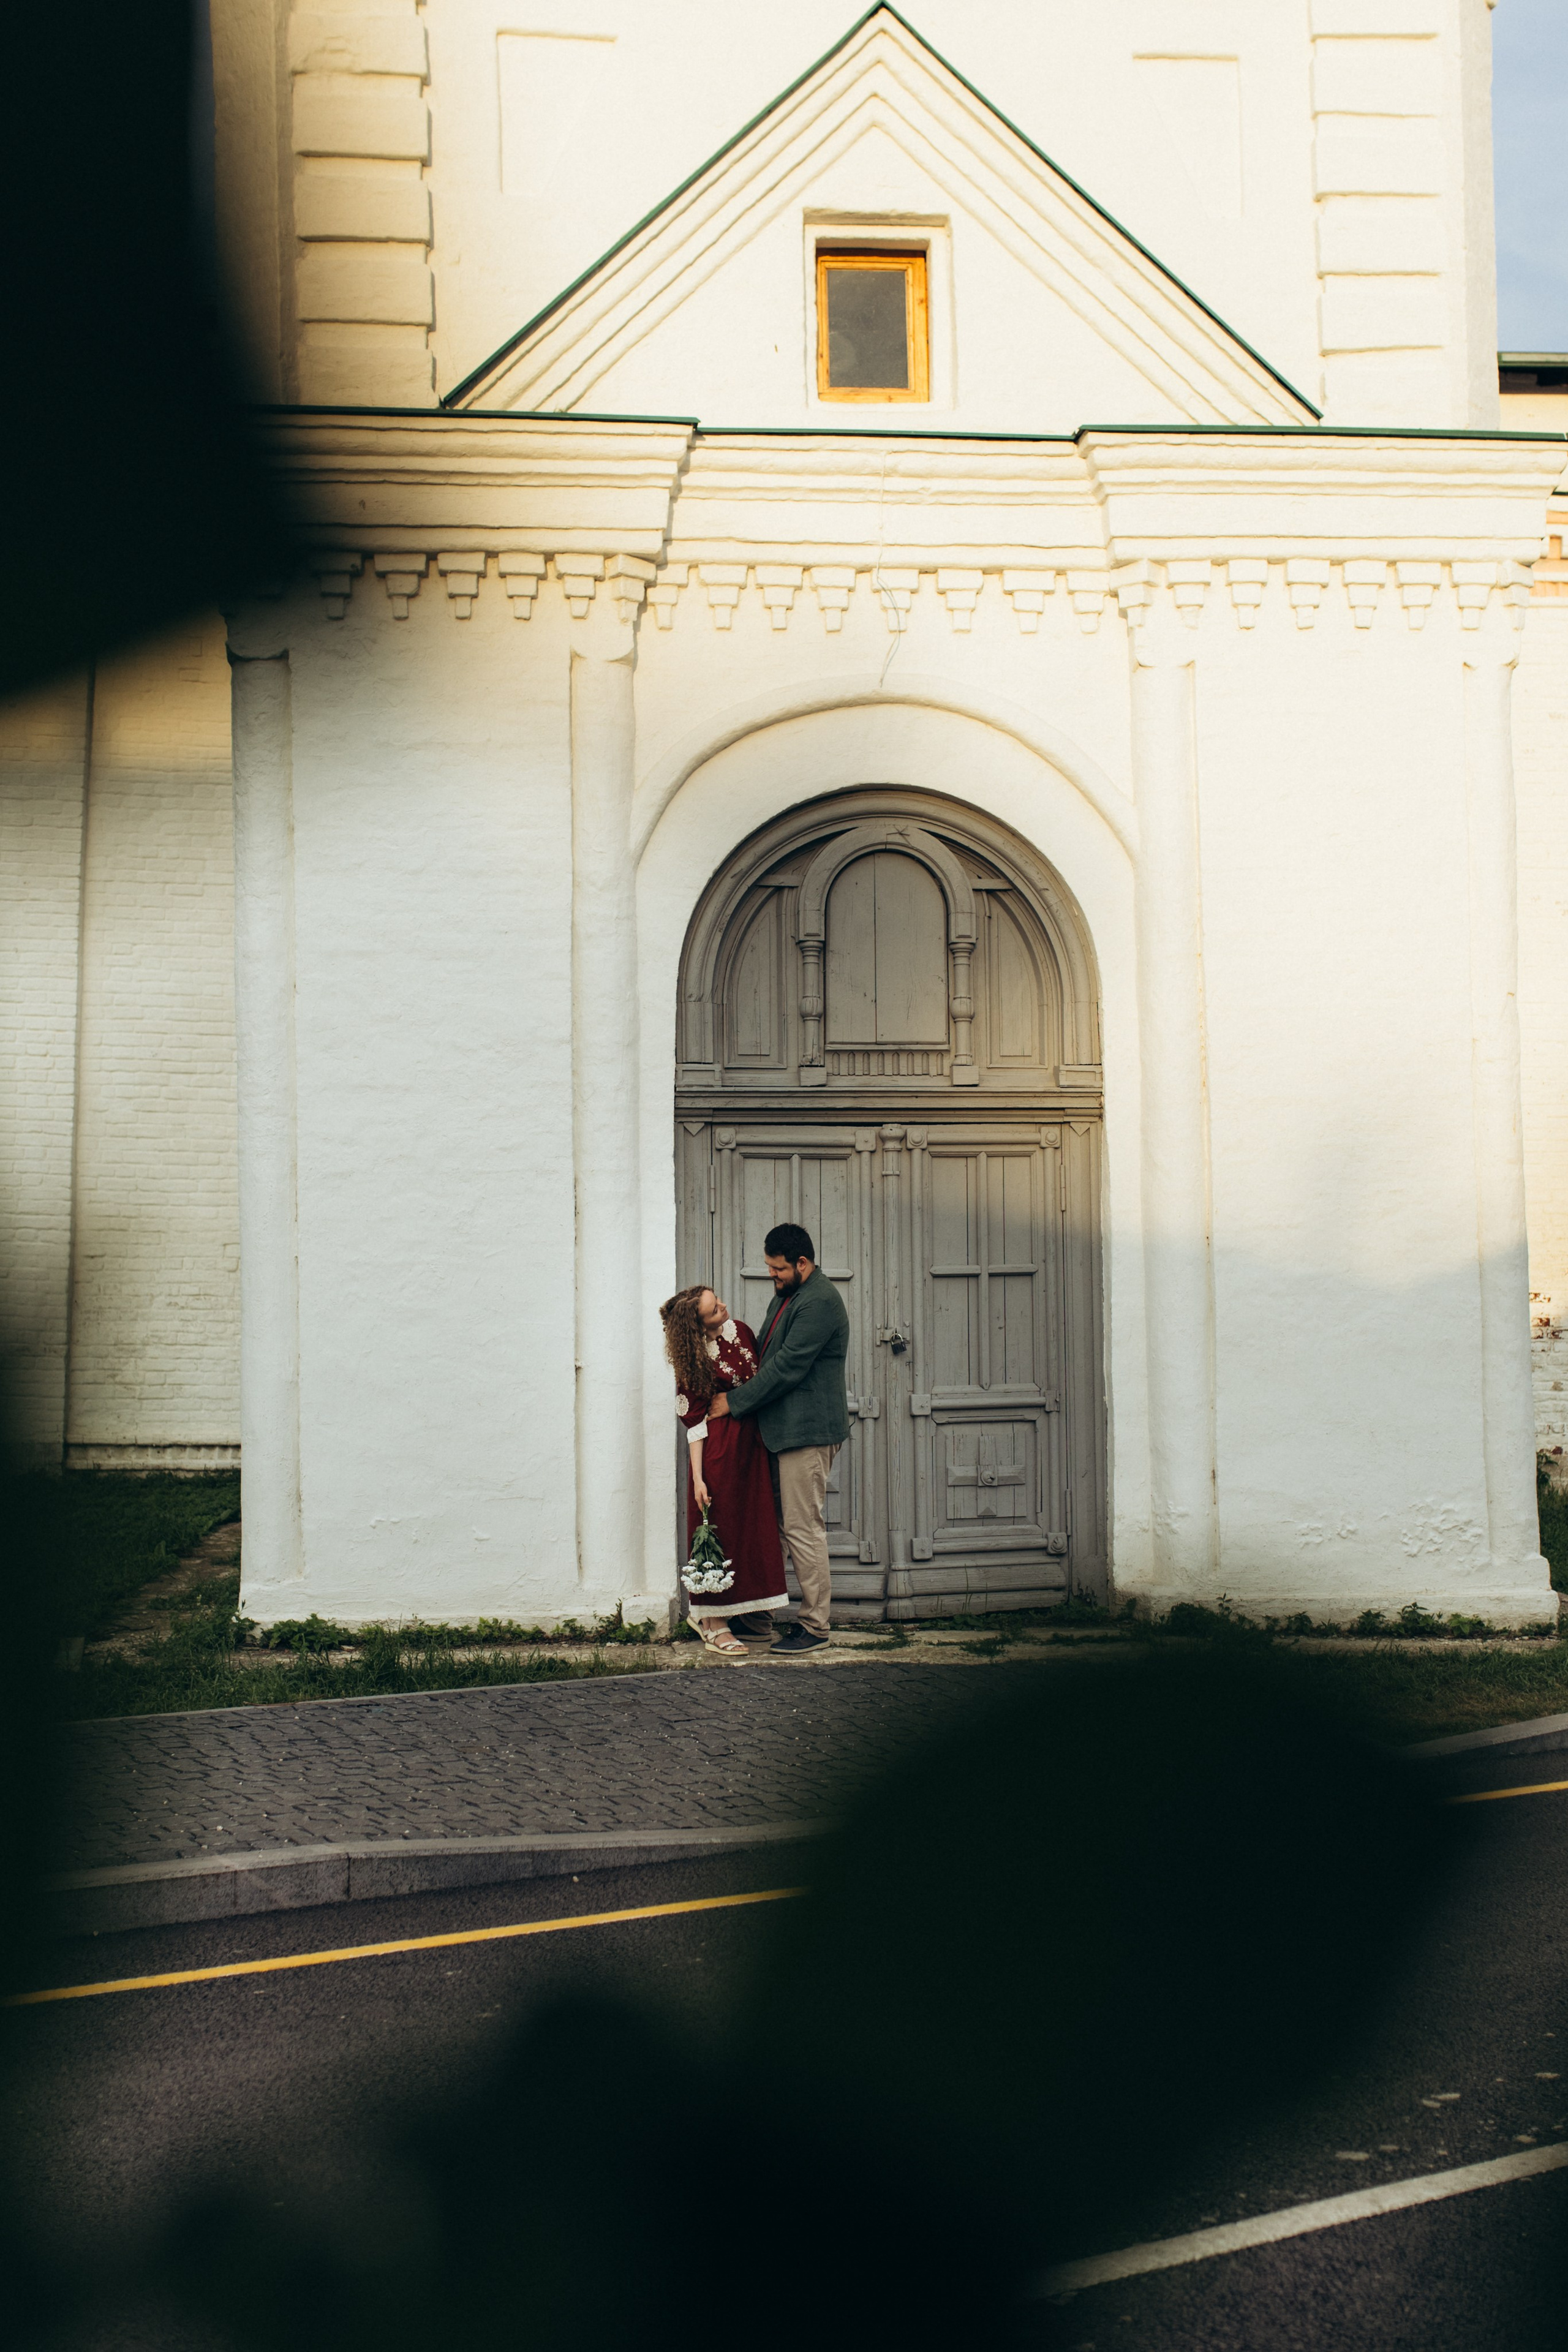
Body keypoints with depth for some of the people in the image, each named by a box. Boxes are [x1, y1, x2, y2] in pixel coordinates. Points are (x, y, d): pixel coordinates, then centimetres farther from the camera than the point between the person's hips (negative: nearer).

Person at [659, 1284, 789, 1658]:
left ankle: (752, 1618, 15)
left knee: (754, 1528, 7)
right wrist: (697, 1478, -16)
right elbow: (694, 1422, -13)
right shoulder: (694, 1359, -13)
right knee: (719, 1530, -2)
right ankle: (715, 1624, 5)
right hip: (718, 1448, -6)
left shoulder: (742, 1332, 4)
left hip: (753, 1444, 6)